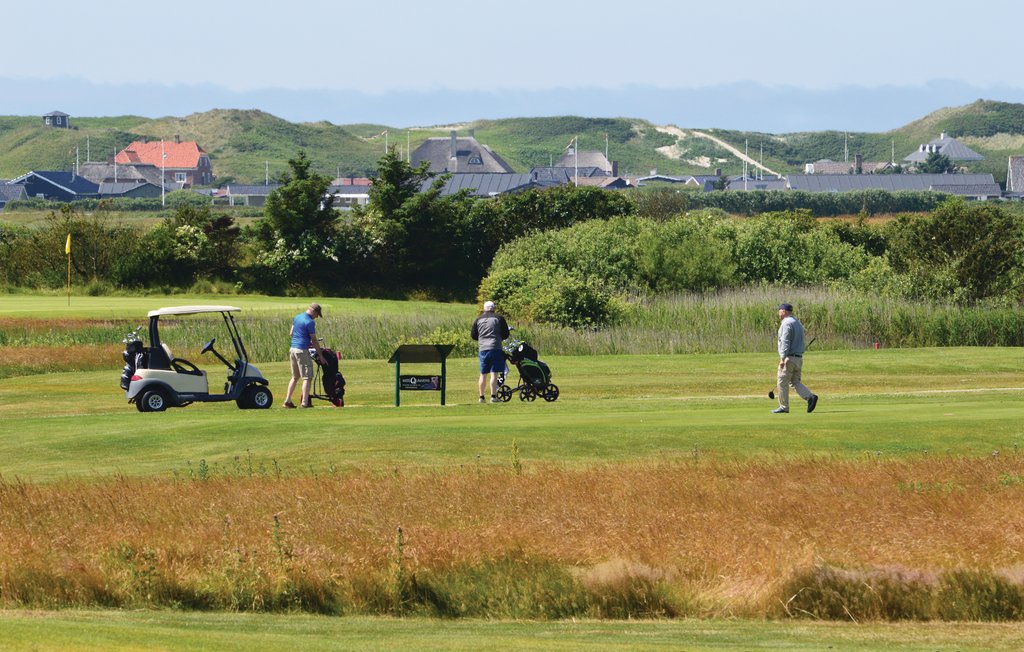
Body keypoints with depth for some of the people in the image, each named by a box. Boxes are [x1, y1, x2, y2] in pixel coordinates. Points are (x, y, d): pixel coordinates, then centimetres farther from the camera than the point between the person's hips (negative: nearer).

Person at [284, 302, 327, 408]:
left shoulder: (297, 317, 12)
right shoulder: (310, 322, -13)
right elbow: (314, 341, -11)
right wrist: (320, 355, -4)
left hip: (293, 349, 8)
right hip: (302, 350, -8)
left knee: (295, 377, 17)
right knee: (307, 377, -2)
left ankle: (288, 400, 13)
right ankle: (305, 402, -7)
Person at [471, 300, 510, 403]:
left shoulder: (478, 320, 9)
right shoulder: (498, 318, 0)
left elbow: (473, 335, 12)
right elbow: (505, 334, 1)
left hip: (483, 348, 3)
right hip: (495, 348, -3)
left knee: (483, 374, 11)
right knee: (494, 374, -5)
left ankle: (481, 397, 12)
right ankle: (493, 396, -11)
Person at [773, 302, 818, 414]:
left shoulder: (786, 323, -12)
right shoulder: (798, 323, 18)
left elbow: (785, 342, -21)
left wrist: (782, 358, -25)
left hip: (789, 358, -9)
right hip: (799, 358, 9)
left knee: (783, 382, 1)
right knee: (795, 382, 11)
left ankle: (784, 407, 5)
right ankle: (810, 397, -9)